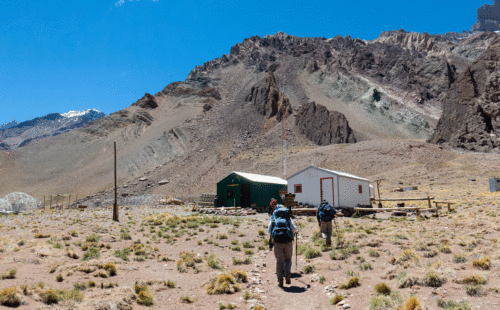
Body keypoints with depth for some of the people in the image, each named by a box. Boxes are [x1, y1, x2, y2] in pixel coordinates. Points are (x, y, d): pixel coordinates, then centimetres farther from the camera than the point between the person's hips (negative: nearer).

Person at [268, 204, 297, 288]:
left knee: (279, 261, 9)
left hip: (277, 242, 0)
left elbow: (269, 231, 6)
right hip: (288, 241, 0)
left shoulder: (273, 219, 12)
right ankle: (287, 276, 0)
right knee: (288, 259, 18)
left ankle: (280, 281, 8)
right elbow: (294, 229, 3)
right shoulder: (288, 219, 12)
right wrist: (294, 232, 26)